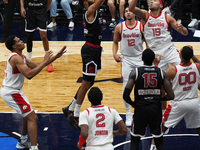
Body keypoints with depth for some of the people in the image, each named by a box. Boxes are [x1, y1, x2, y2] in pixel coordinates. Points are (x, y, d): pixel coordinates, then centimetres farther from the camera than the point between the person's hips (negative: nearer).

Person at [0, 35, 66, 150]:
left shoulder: (20, 57, 11)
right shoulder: (16, 58, -20)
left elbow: (37, 66, 14)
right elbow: (29, 75, -30)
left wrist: (56, 57, 7)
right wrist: (45, 61, -25)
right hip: (11, 92, -11)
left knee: (28, 115, 27)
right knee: (32, 118, -12)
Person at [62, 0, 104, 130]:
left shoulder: (95, 11, 11)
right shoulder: (90, 11, -16)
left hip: (95, 50, 10)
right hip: (90, 51, -10)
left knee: (88, 83, 18)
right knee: (86, 84, -4)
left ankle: (70, 109, 28)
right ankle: (75, 116, 4)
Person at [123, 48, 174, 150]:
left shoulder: (135, 72, -8)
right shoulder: (161, 73, -2)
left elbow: (125, 96, -13)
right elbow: (170, 96, -5)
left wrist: (133, 104, 8)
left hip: (140, 109, -1)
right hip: (156, 109, 2)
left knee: (134, 141, 15)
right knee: (159, 142, 14)